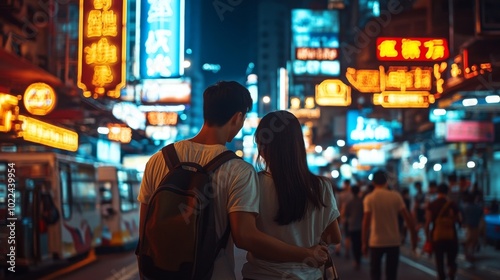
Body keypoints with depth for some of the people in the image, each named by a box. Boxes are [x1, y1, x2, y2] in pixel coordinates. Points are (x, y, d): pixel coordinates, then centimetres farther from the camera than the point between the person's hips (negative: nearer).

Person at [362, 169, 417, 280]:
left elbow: (366, 222, -11)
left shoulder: (369, 198, -6)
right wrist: (413, 235, 4)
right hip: (393, 241, 1)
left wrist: (364, 242, -5)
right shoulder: (395, 196, -2)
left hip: (376, 242, -1)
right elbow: (407, 217, -5)